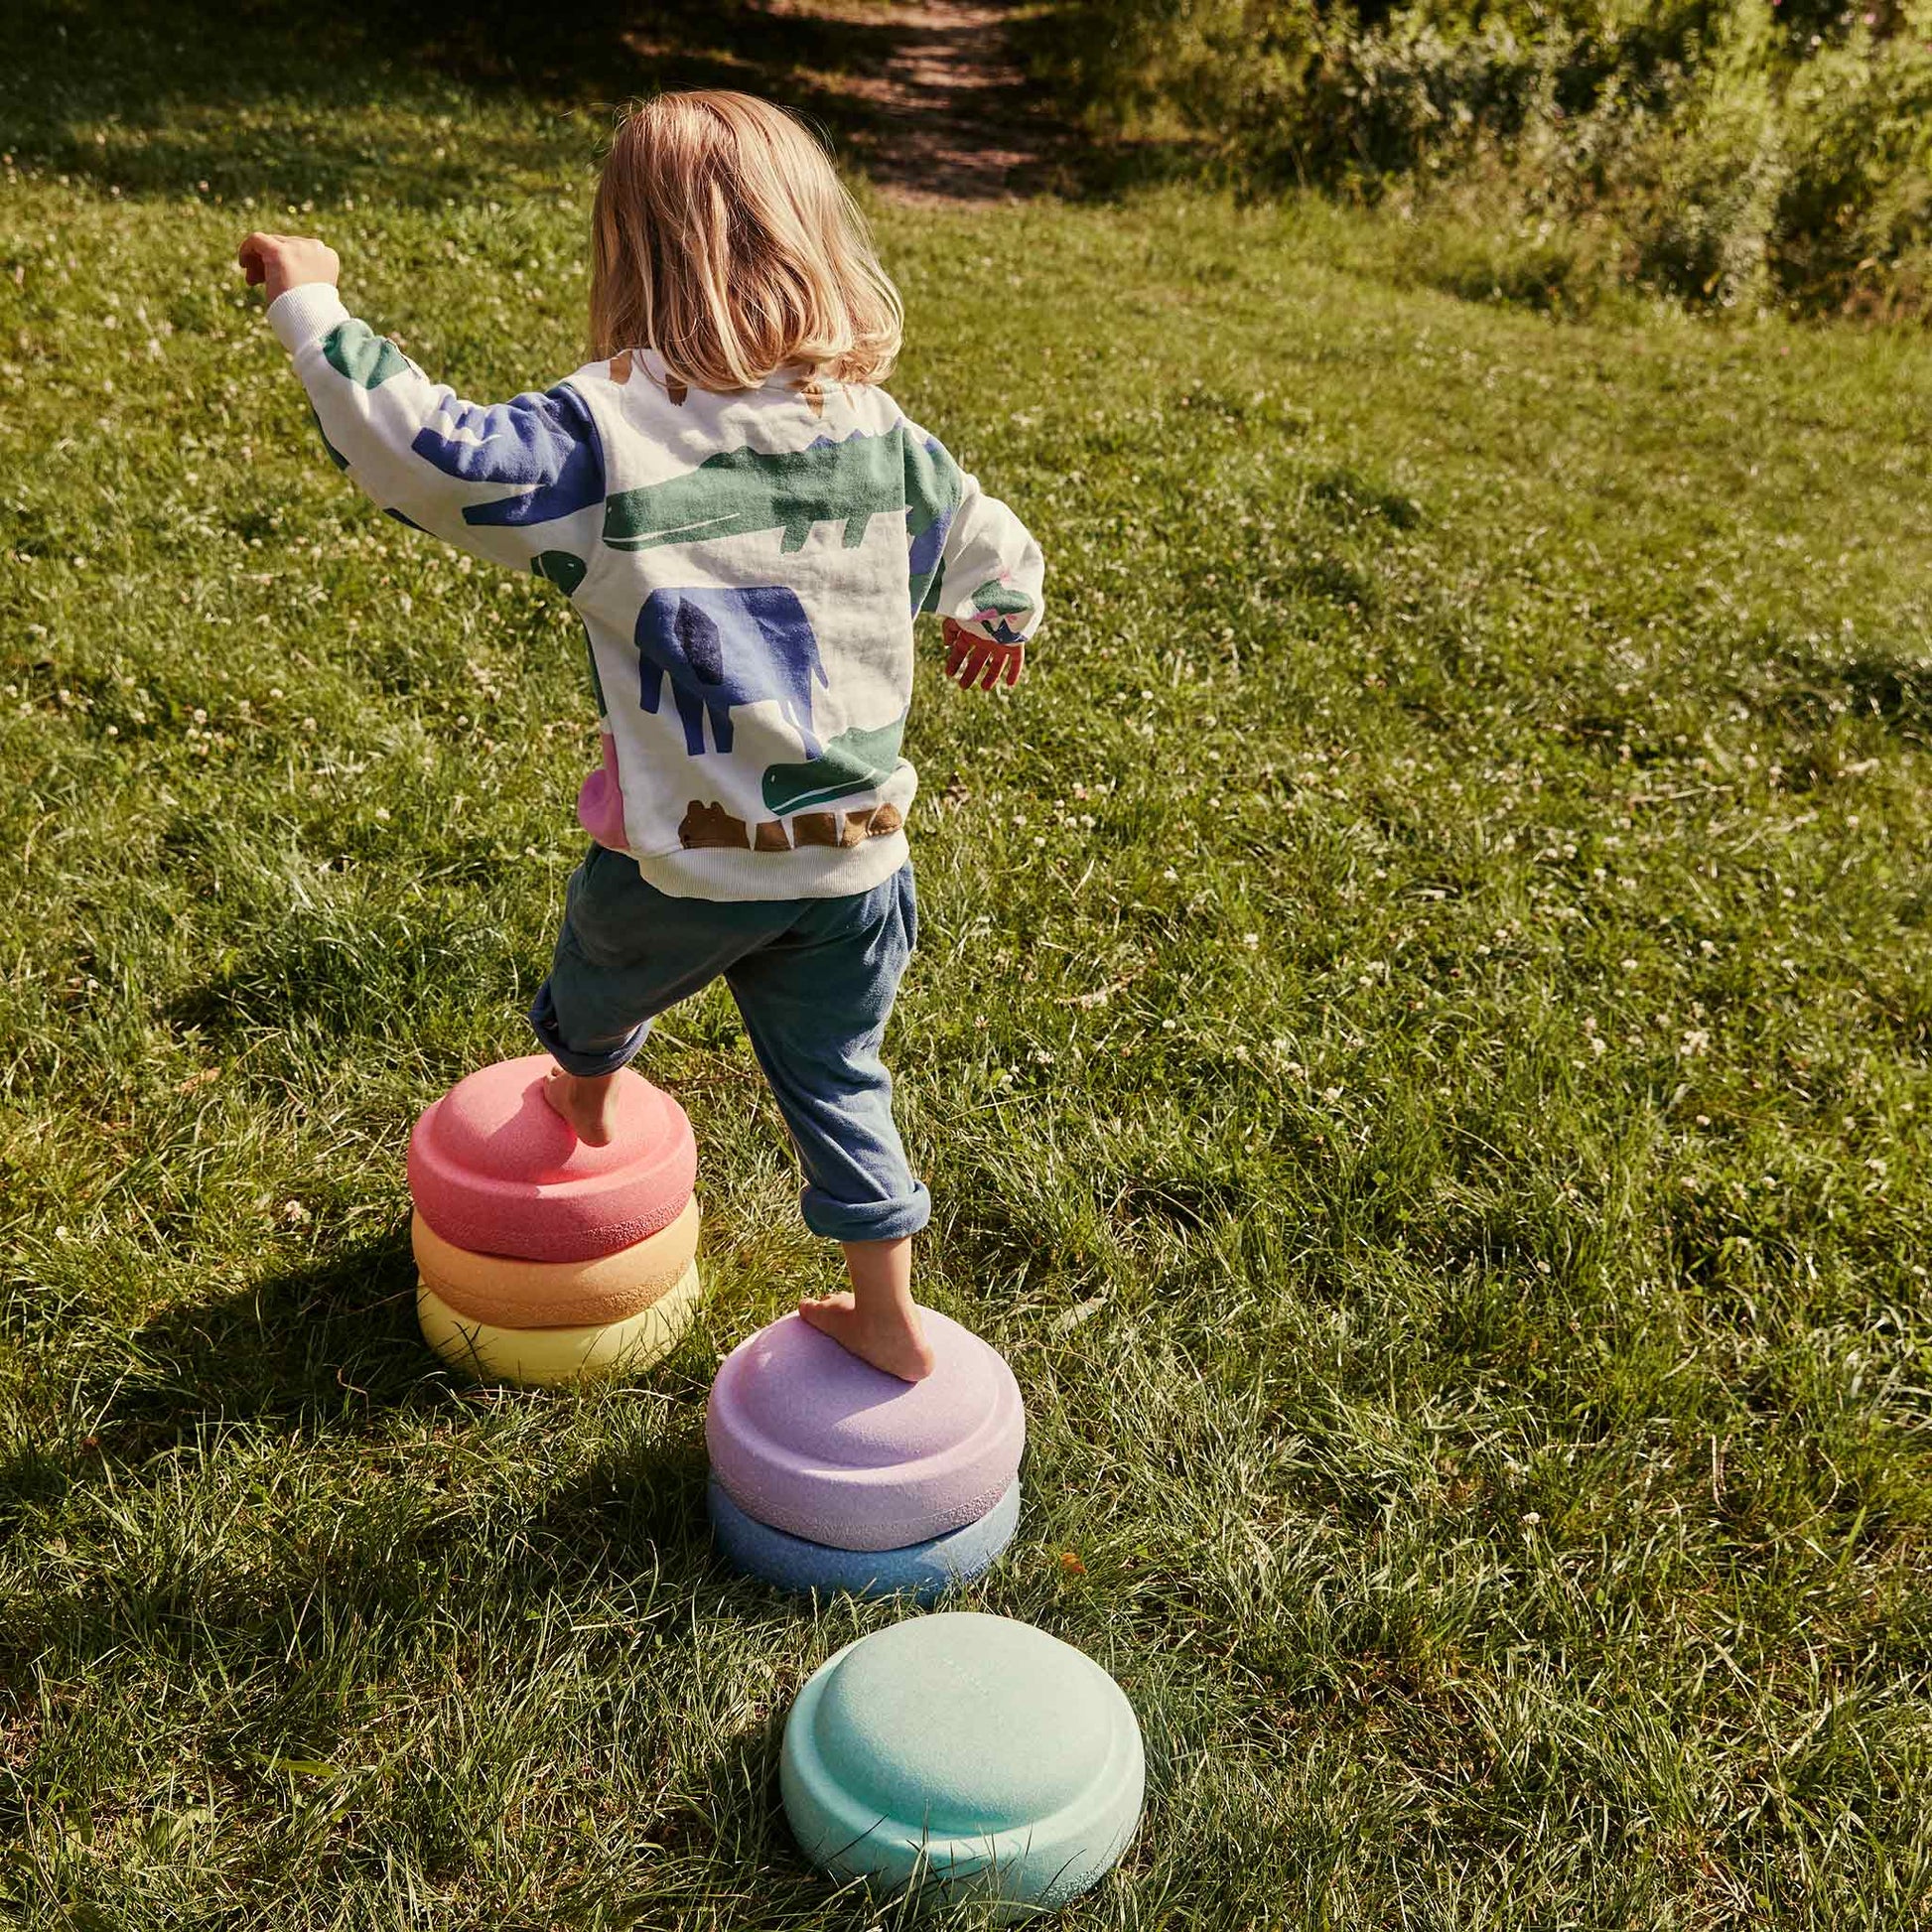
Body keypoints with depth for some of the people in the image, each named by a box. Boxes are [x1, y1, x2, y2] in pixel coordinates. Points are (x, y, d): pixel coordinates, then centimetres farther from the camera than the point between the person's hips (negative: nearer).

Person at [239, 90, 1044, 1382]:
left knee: (597, 992, 31)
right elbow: (993, 552, 10)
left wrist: (310, 302, -6)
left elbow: (423, 448, -21)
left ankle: (585, 1108, 63)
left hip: (688, 857, -3)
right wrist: (999, 626, 34)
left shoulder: (600, 432, -15)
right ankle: (889, 1320, 29)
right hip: (854, 848, 3)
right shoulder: (873, 428, -1)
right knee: (836, 1078, 20)